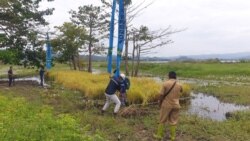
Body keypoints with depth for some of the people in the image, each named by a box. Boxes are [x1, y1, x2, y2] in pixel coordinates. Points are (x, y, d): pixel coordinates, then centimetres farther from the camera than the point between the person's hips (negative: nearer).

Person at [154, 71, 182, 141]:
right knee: (173, 121, 12)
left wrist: (160, 104, 1)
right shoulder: (179, 85, 0)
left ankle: (159, 135, 20)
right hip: (176, 105, 3)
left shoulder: (165, 84, -11)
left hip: (166, 105, -3)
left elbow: (161, 95, -11)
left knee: (162, 120, 11)